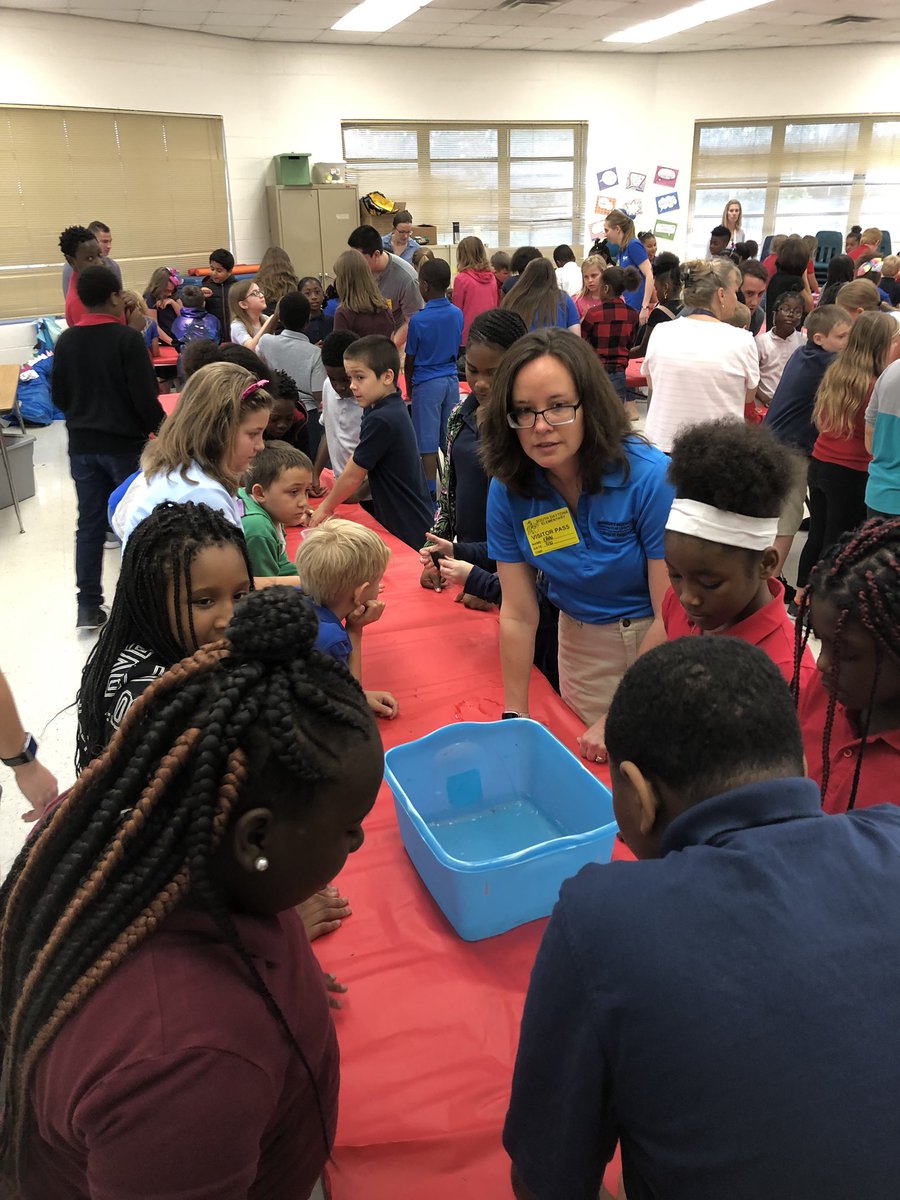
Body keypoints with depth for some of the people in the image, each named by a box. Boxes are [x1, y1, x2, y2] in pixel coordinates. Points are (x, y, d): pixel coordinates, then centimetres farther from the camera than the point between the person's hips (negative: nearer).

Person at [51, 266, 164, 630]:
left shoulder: (66, 341, 2)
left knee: (89, 524, 9)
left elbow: (59, 397, 7)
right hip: (125, 444, -4)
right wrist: (162, 428, 0)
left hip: (82, 446, 5)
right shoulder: (127, 338, -14)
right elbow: (145, 396, -17)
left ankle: (88, 607, 12)